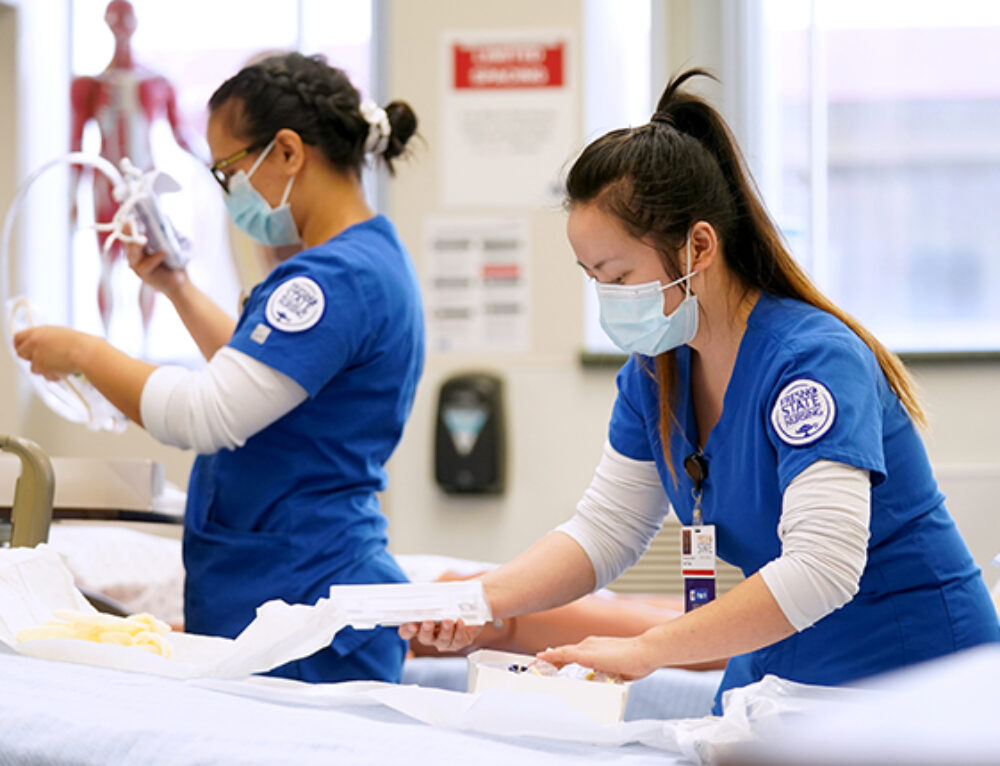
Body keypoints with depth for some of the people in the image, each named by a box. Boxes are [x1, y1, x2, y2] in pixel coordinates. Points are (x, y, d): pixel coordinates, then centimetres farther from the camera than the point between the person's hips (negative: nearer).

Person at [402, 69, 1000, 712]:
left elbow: (822, 568, -30)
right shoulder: (655, 370, 4)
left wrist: (644, 650, -30)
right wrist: (482, 600, -7)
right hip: (777, 673, 7)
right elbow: (606, 528, 10)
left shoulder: (813, 360, -21)